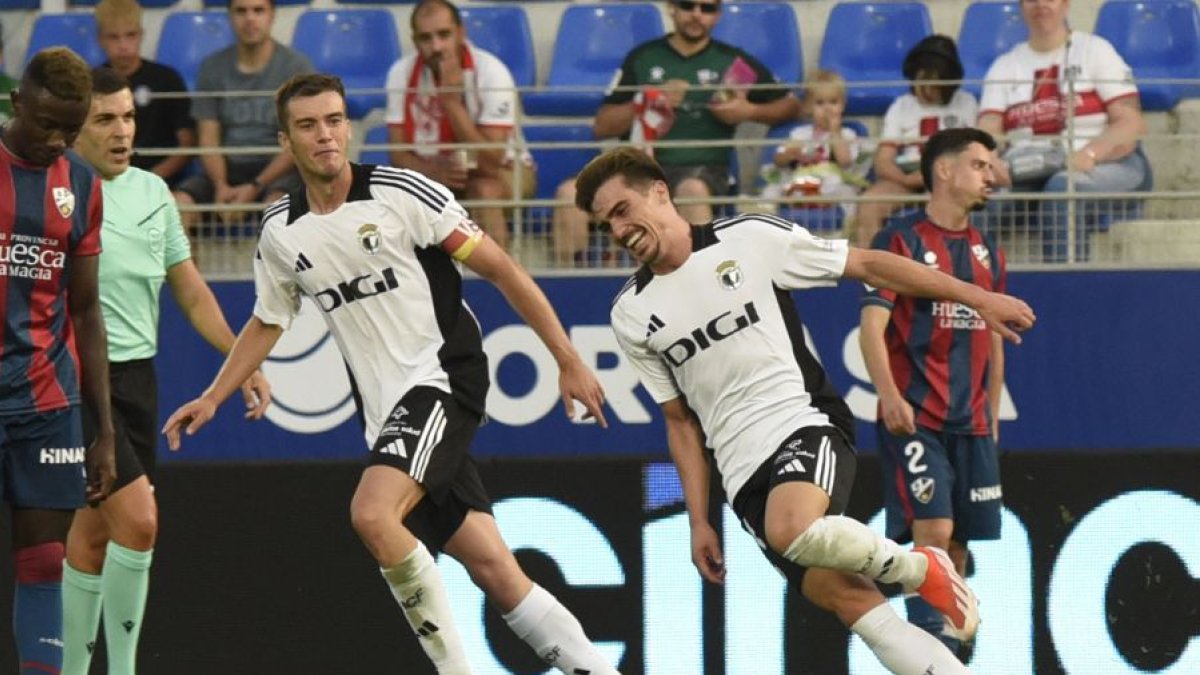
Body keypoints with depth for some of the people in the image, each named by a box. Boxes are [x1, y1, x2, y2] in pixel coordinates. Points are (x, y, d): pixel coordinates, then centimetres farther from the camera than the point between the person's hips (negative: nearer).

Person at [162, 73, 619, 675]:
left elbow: (500, 269, -5)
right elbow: (268, 322, 27)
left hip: (442, 377, -5)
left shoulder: (401, 193, -8)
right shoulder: (281, 232, 9)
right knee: (494, 569, 0)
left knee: (372, 513, -27)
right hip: (387, 411, 5)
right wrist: (212, 398, 19)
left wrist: (568, 359, -7)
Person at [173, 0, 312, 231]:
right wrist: (221, 186, -14)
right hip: (228, 169, 3)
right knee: (179, 202, -26)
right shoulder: (212, 68, 10)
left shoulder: (296, 65, 0)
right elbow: (208, 138, 6)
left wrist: (255, 187, -17)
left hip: (277, 169, -3)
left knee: (278, 202, -38)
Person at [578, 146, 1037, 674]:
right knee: (852, 603, -13)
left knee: (792, 530, -35)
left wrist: (978, 298, 0)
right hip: (744, 473, 4)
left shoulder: (749, 239, -2)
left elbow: (869, 266, 2)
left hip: (804, 424, -3)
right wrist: (699, 522, 10)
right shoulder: (631, 317, 9)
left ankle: (917, 567, -10)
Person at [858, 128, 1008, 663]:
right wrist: (890, 396, -24)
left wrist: (992, 415, 21)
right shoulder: (901, 243, -4)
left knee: (957, 545, 6)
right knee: (933, 531, -17)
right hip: (913, 418, -6)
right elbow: (872, 326, -12)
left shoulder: (987, 253, 16)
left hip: (971, 423, 6)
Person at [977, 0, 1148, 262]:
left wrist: (1089, 155, -23)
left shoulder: (1096, 50, 6)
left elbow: (1131, 123, -4)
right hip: (1027, 175, 3)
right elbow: (987, 133, 4)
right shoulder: (1005, 66, 17)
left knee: (1062, 185, -38)